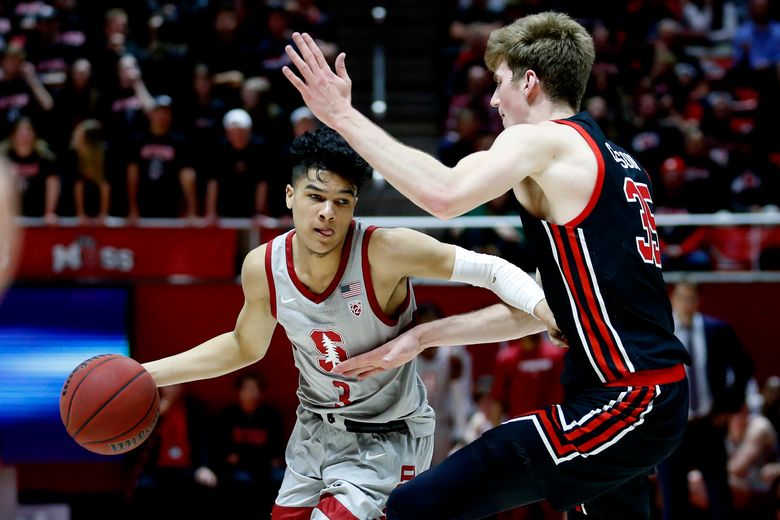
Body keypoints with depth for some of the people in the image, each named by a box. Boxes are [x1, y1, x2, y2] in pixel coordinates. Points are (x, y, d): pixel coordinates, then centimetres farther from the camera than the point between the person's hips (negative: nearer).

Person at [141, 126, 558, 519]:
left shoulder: (386, 251, -26)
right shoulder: (262, 267, -10)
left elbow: (490, 270, -22)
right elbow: (245, 347, 10)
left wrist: (548, 314, -40)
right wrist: (147, 374, 7)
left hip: (386, 439, -5)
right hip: (314, 431, 6)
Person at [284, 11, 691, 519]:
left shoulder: (541, 141, -6)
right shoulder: (613, 158, 21)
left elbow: (445, 195, -26)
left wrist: (345, 117, -17)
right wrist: (424, 336, 21)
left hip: (621, 404, -10)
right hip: (660, 400, 10)